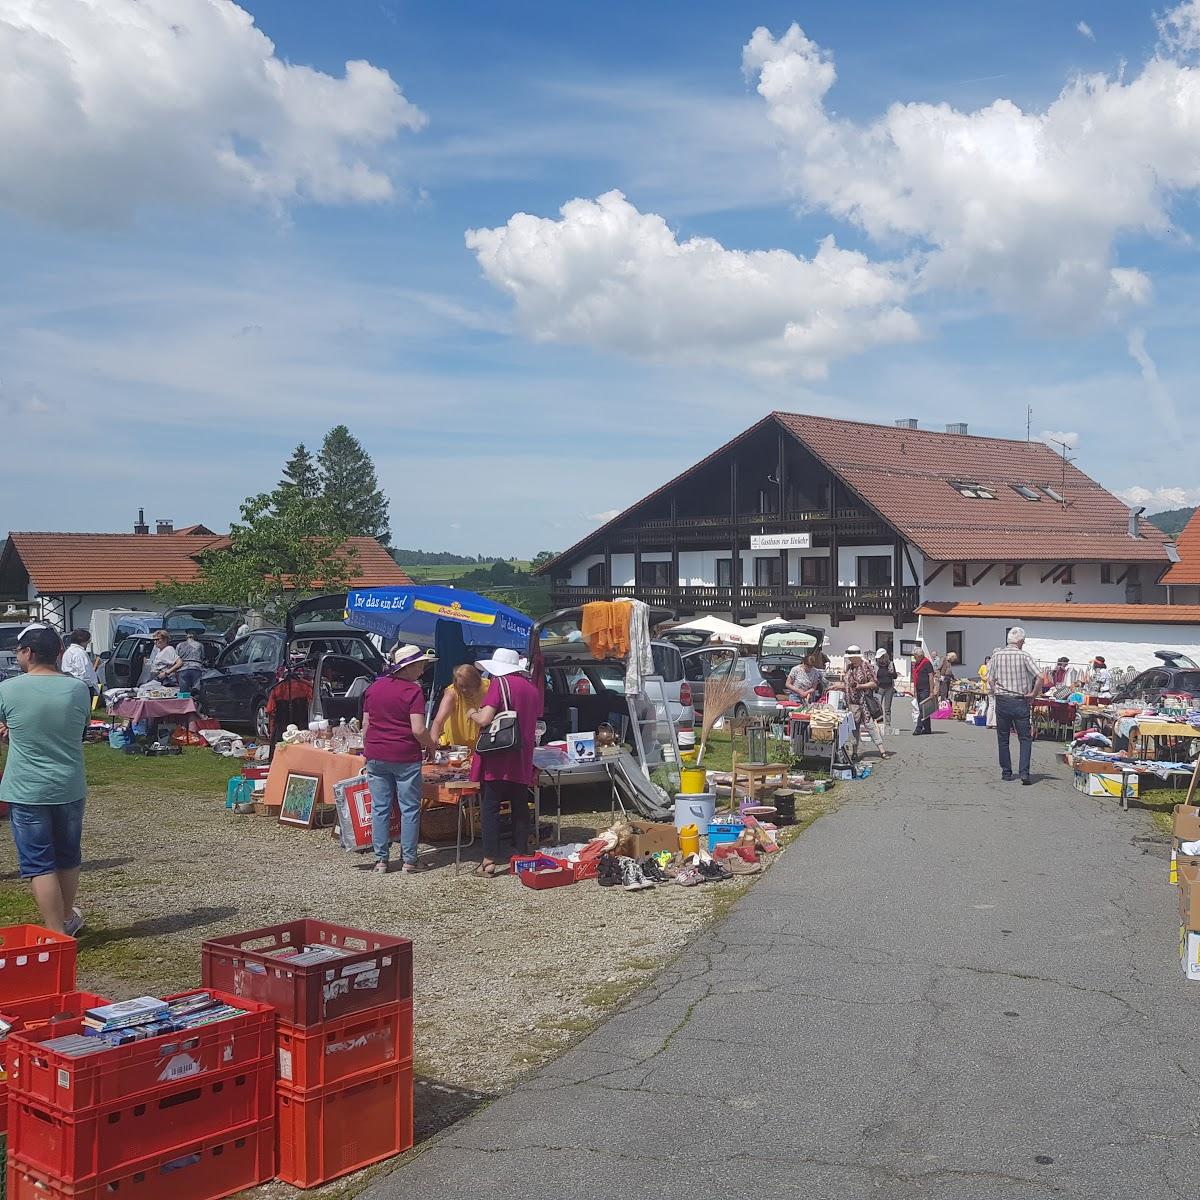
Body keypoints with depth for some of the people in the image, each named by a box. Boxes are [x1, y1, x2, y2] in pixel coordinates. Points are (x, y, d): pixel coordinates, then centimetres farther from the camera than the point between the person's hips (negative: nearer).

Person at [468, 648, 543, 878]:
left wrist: (473, 713, 3)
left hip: (497, 758, -6)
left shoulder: (499, 683, -9)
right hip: (523, 760, 6)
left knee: (490, 807, -1)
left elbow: (484, 719, -17)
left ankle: (489, 861, -3)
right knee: (520, 807, 12)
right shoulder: (532, 688, 11)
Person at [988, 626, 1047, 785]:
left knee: (1003, 738, 12)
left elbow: (990, 679, 1)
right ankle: (1024, 772, -9)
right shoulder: (1024, 655, -7)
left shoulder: (997, 655, 0)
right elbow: (1040, 677, -13)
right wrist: (1033, 693, -2)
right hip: (1020, 701, -2)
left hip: (1001, 701, 2)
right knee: (1025, 738, 4)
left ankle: (1006, 772, 15)